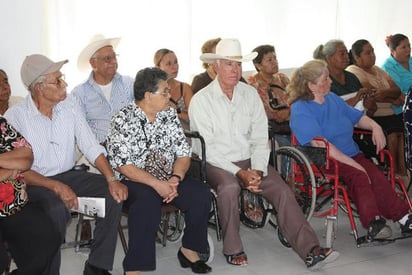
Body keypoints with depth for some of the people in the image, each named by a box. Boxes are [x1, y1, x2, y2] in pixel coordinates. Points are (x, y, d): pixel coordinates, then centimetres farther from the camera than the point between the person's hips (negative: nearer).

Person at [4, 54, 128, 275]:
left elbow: (90, 146, -1)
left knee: (113, 194, -17)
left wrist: (112, 178, -15)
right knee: (57, 209, -35)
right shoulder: (15, 116, -11)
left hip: (69, 175, 5)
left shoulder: (69, 104, 1)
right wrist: (57, 187, -26)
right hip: (36, 183, -4)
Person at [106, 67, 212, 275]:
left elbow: (183, 153, 6)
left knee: (200, 193, -17)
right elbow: (122, 165, -15)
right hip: (133, 182, -5)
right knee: (147, 200, -36)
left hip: (168, 180, 6)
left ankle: (189, 250, 3)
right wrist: (157, 184, -23)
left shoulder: (170, 114, 7)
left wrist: (175, 179, -14)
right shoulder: (122, 120, -10)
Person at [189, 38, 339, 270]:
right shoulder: (201, 100, -5)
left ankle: (310, 251, -19)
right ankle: (233, 250, -14)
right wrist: (239, 173, -19)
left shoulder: (250, 94, 7)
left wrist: (256, 171, -13)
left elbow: (260, 139, 4)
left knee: (282, 190, -18)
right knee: (229, 187, -34)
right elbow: (206, 149, -11)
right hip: (216, 164, -3)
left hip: (249, 161, 4)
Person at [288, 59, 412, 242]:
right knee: (358, 176, -33)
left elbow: (357, 117, 30)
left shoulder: (333, 98, 18)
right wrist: (352, 163, -21)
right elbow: (320, 145, -18)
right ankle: (373, 223, -40)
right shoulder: (300, 110, -8)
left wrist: (375, 126, 8)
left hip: (352, 155, 6)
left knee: (376, 176, -24)